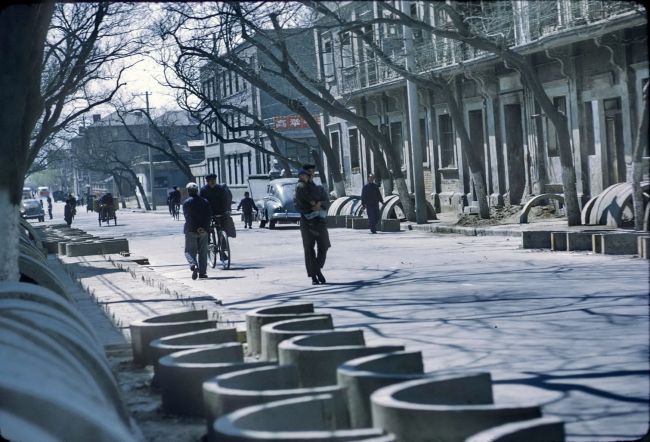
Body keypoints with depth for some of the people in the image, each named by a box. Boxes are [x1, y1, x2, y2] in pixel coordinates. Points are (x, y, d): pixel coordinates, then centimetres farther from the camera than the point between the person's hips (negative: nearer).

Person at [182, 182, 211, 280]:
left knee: (190, 251, 2)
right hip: (204, 230, 3)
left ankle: (194, 265, -24)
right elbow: (208, 216, 0)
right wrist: (205, 228, -5)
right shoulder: (205, 202, 7)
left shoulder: (186, 203, -4)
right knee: (203, 252, 11)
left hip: (191, 230, -3)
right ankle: (202, 272, 10)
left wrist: (196, 228, -10)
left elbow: (187, 217, -11)